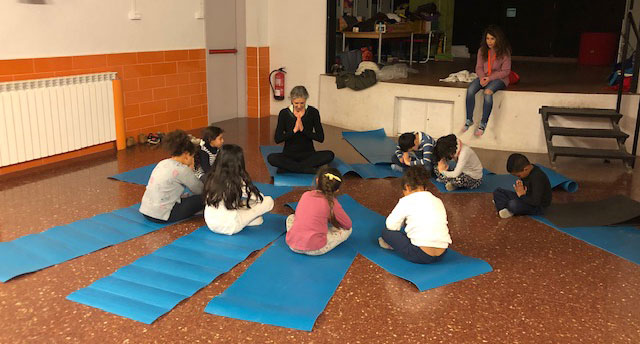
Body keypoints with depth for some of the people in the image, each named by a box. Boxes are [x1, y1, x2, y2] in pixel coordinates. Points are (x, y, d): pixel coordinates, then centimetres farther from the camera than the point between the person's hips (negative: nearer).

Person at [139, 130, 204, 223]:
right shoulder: (181, 170, -12)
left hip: (145, 210, 9)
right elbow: (199, 190, -3)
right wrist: (191, 170, 7)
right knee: (202, 198, -3)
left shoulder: (162, 163, 12)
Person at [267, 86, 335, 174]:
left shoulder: (313, 112, -4)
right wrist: (294, 130, -21)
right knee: (271, 158, -30)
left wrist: (303, 129, -19)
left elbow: (320, 138, -8)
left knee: (329, 155, -27)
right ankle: (308, 169, -24)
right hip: (289, 154, -1)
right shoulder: (284, 113, -5)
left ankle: (288, 167, -23)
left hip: (308, 153, 1)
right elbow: (277, 139, -9)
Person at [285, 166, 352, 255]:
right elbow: (348, 225, 6)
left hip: (292, 245, 3)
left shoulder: (305, 194, 7)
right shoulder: (332, 203, -6)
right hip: (314, 249, -3)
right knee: (347, 230, 10)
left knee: (291, 217, 33)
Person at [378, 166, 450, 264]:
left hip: (420, 255, -6)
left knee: (386, 232, 8)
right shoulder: (438, 201, 15)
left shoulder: (406, 201, 0)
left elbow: (391, 225, -1)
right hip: (441, 254, 6)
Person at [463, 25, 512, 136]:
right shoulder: (482, 50, 6)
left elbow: (505, 71, -8)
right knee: (470, 89, -26)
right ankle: (469, 120, -17)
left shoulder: (504, 52, -6)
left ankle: (483, 123, -30)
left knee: (488, 92, -35)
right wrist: (482, 77, -14)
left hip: (499, 78, -4)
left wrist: (490, 78, -19)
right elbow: (478, 67, 8)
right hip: (484, 77, 4)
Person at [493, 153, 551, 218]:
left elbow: (536, 202, -32)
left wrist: (522, 196, -20)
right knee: (497, 191, 2)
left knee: (513, 204, -39)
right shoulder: (528, 171, -1)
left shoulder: (537, 178, -29)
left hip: (537, 206, -10)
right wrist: (519, 184, -5)